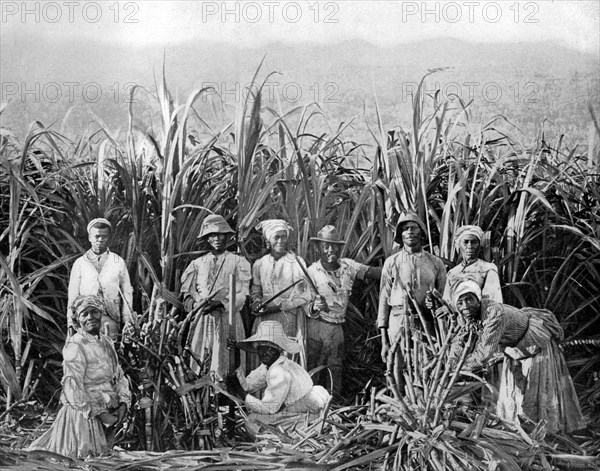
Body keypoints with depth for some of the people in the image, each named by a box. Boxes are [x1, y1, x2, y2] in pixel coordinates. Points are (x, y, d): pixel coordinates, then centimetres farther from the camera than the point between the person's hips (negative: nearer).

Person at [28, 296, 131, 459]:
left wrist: (123, 404, -2)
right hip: (83, 415, -8)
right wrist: (99, 413, -20)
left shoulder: (107, 342, 11)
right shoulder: (75, 346, -15)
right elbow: (72, 388, -20)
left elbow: (119, 376, 14)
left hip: (107, 415, 8)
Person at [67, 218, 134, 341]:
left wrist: (127, 320, 3)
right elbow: (72, 296, 11)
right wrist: (71, 323, 5)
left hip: (110, 320, 0)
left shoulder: (118, 263, 10)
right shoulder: (79, 264, 11)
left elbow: (126, 293, 11)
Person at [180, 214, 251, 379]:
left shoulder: (238, 262, 6)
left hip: (227, 320, -2)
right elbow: (187, 294, 13)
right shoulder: (198, 263, 15)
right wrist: (197, 304, -9)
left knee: (222, 370, -7)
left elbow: (241, 295, -2)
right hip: (201, 320, 3)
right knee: (195, 369, -3)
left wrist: (220, 303, -19)